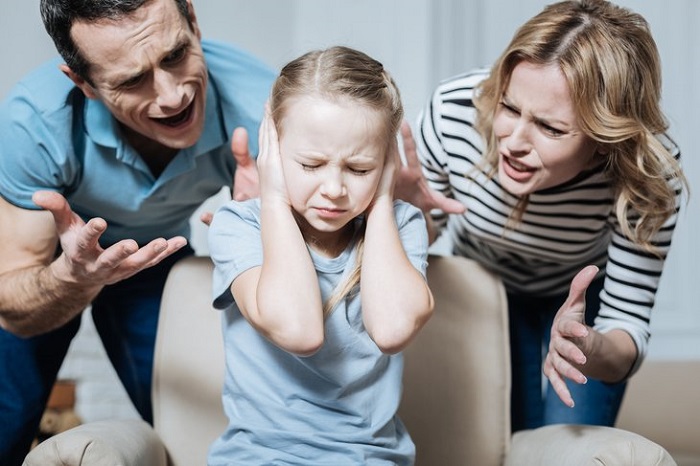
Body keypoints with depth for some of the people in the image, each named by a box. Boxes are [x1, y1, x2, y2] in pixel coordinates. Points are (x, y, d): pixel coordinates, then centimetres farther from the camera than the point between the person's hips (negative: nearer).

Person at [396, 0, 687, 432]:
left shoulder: (650, 173, -38)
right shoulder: (453, 111, -37)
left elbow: (628, 325, -31)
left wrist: (594, 351, -54)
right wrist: (409, 206, -40)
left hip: (582, 297, -1)